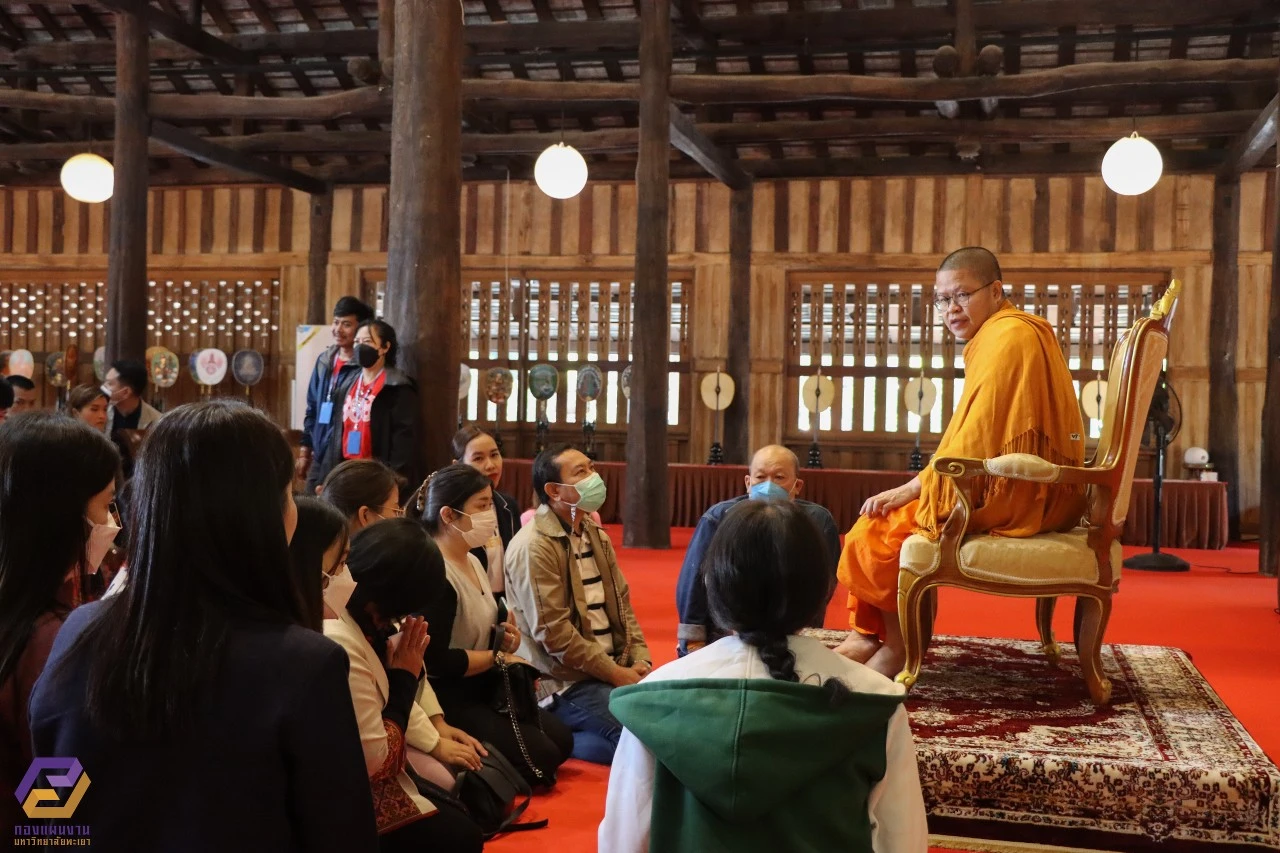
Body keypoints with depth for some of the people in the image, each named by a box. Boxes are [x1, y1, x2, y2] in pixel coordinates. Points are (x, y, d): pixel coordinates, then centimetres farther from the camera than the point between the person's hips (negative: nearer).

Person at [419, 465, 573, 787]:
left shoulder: (473, 562, 9)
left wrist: (505, 639, -3)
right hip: (451, 699, -10)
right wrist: (497, 657, -14)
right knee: (541, 756, -14)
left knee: (561, 740, 6)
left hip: (485, 688, 10)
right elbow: (436, 660, -28)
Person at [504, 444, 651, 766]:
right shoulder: (533, 547, -16)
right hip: (566, 681, -9)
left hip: (616, 668, 9)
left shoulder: (595, 535, 12)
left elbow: (622, 603, 14)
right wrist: (616, 673, -16)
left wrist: (639, 661, 0)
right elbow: (554, 633, -20)